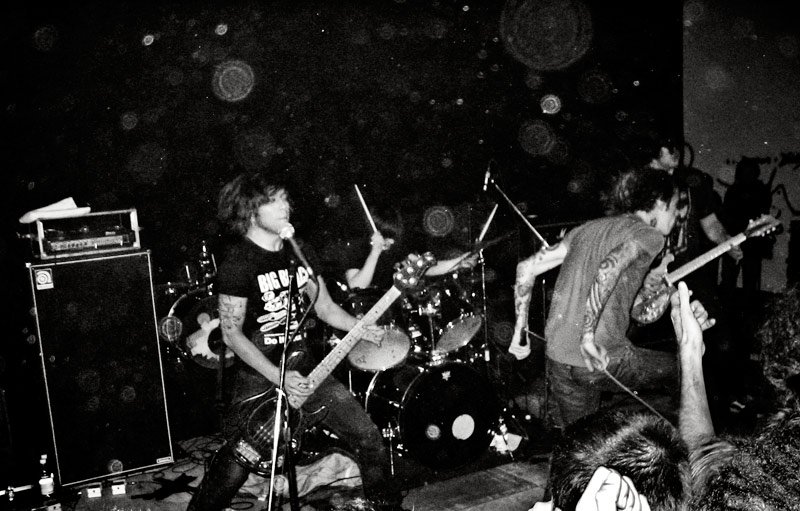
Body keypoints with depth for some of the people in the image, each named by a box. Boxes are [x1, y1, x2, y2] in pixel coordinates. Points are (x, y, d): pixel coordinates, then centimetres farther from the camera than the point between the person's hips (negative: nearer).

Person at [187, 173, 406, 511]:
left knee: (368, 437, 4)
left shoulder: (298, 253, 6)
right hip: (258, 376, -5)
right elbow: (231, 334, -14)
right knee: (233, 467, -6)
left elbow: (324, 307, 12)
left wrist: (362, 329, -6)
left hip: (304, 367, 6)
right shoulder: (237, 264, -13)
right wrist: (279, 378, -22)